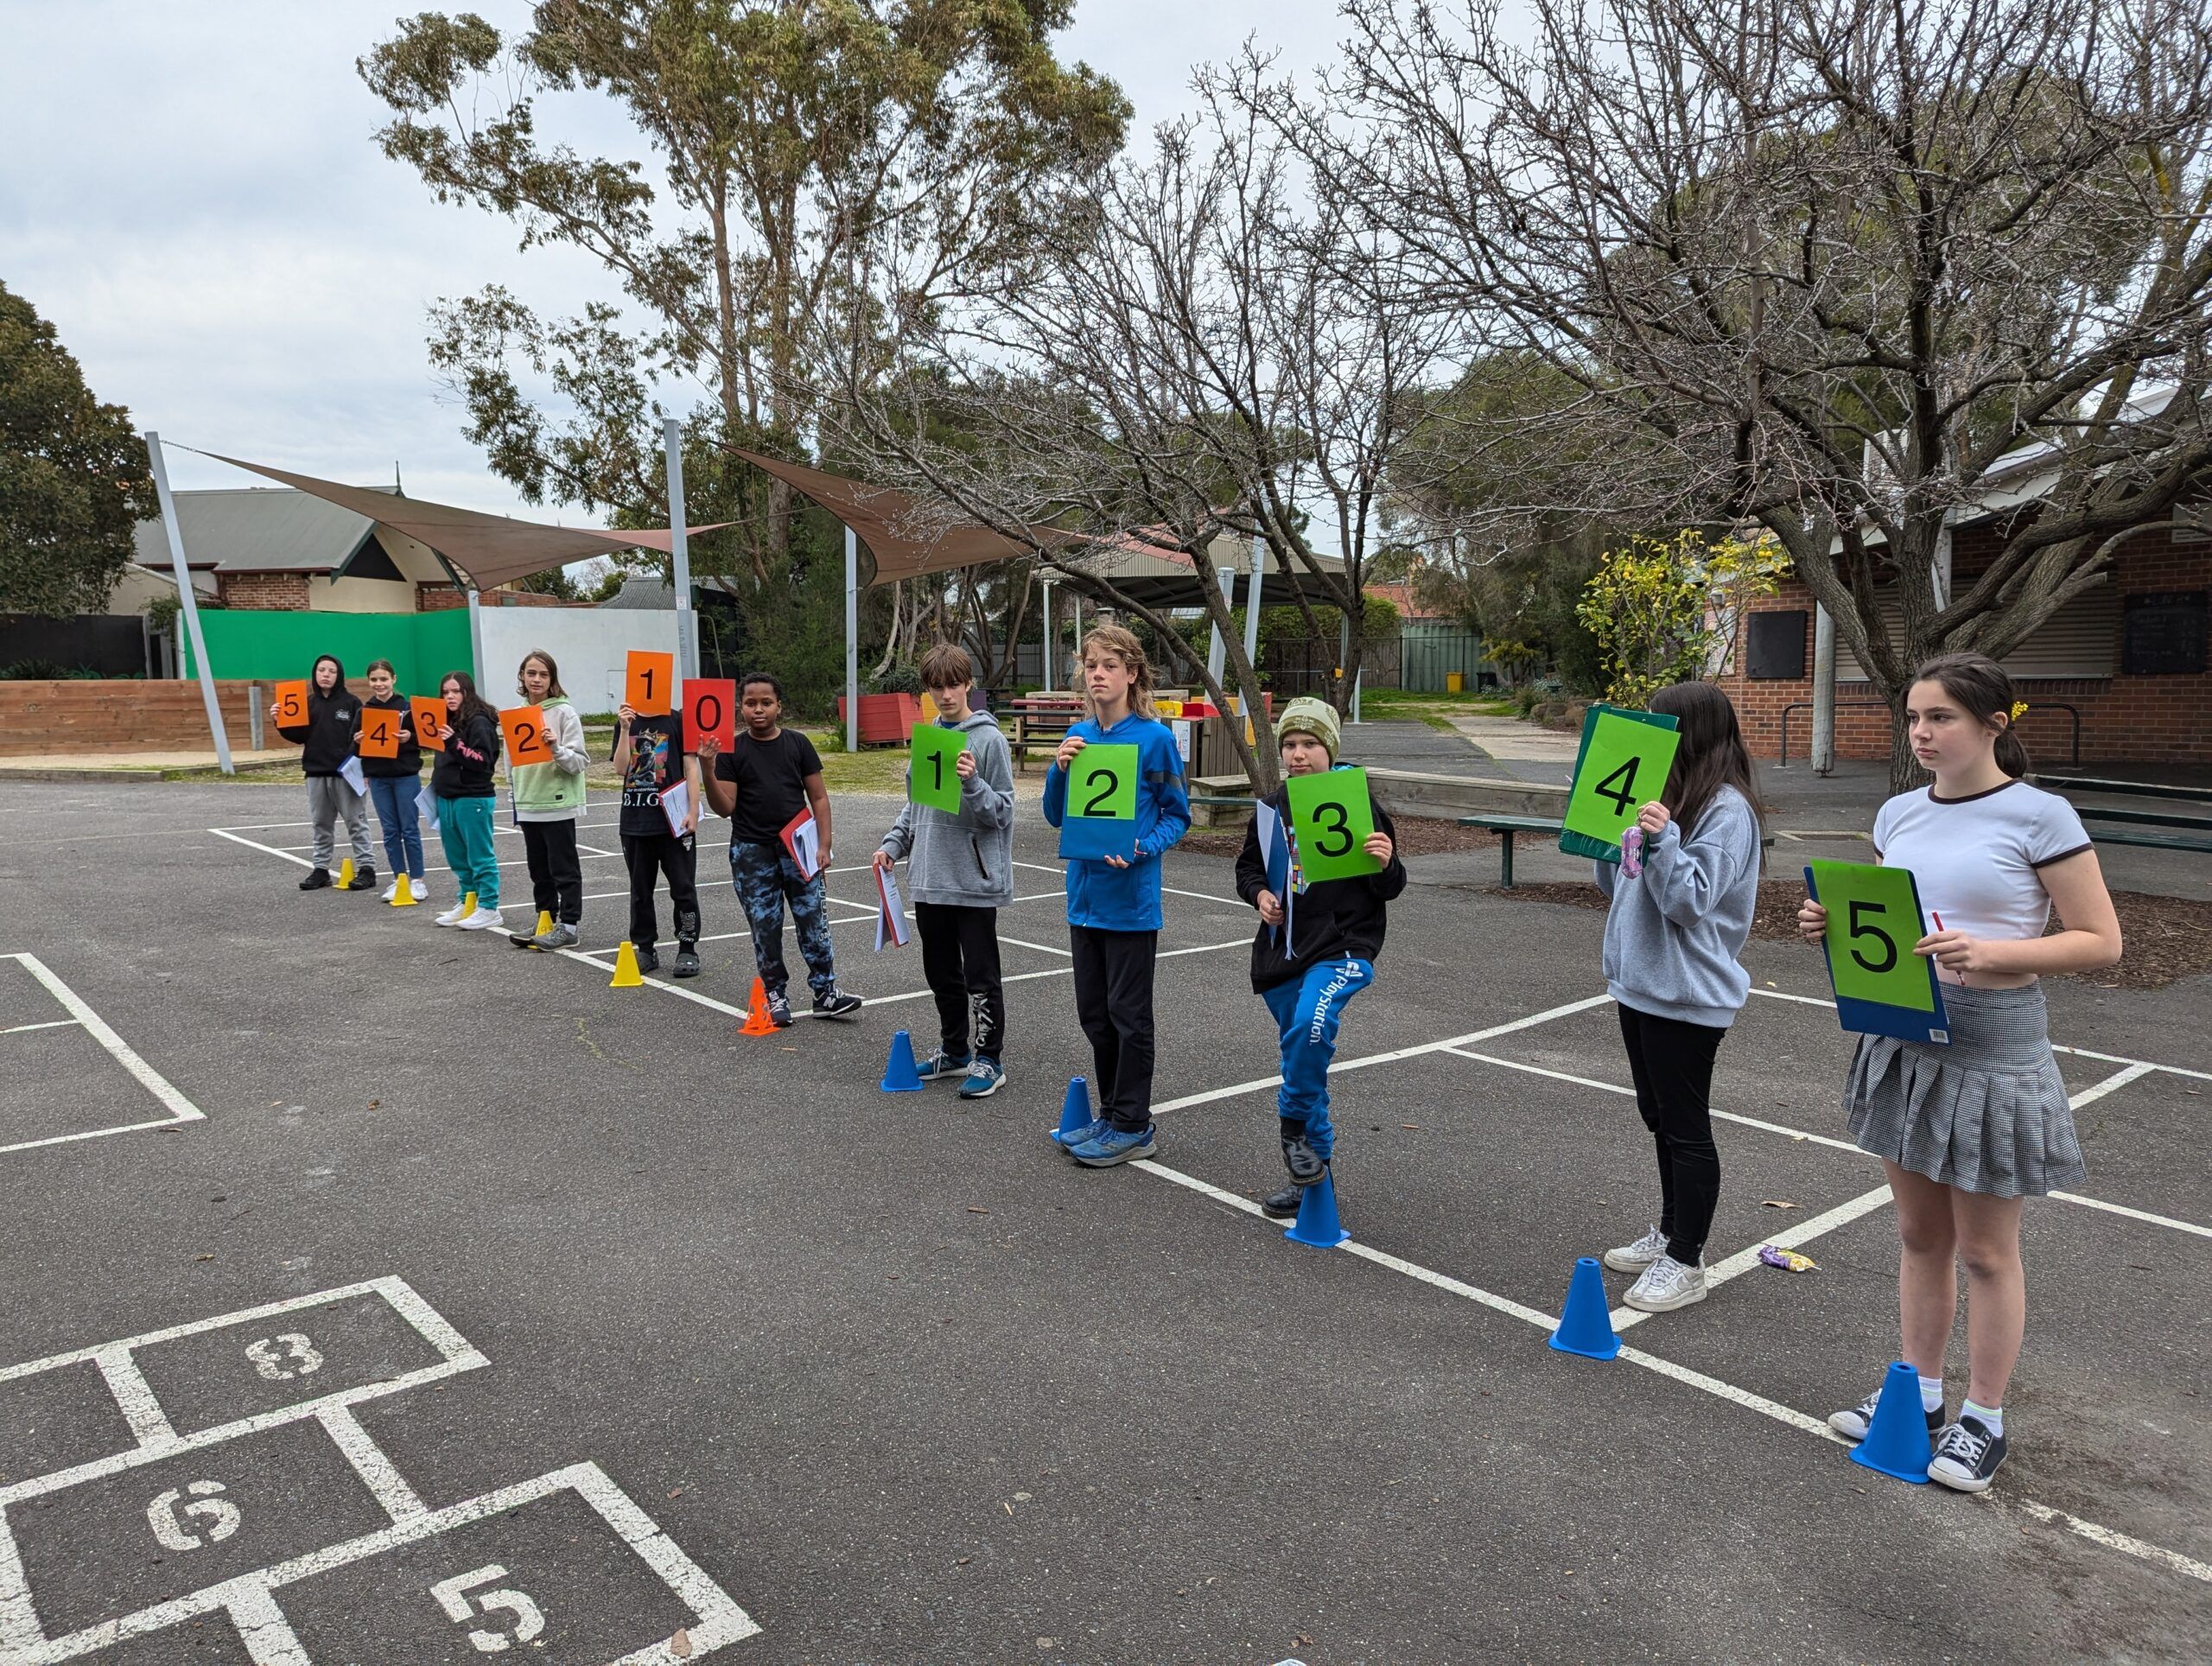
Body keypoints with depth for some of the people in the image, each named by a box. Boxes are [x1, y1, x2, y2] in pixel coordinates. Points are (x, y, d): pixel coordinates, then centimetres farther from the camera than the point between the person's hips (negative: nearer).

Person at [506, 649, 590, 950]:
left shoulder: (564, 713, -8)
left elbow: (578, 762, -11)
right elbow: (512, 762, 17)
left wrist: (556, 748, -28)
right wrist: (516, 800, 15)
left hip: (558, 804, -6)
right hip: (528, 806, 6)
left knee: (564, 869, 1)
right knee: (539, 870, 14)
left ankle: (569, 926, 6)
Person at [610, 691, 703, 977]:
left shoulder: (678, 720, -1)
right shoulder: (625, 722, 8)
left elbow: (691, 767, -4)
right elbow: (620, 769, -3)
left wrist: (693, 812, -10)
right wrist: (625, 730, -13)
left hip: (674, 819, -4)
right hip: (635, 821, 4)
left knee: (683, 887, 1)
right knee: (640, 889, 11)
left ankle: (688, 948, 10)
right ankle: (645, 949, 21)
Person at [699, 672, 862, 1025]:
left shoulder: (798, 744, 3)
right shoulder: (731, 751, 1)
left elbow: (818, 797, 5)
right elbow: (724, 807, -4)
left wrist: (823, 845, -2)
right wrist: (708, 771, -20)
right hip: (752, 852, 0)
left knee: (814, 921, 0)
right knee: (765, 927, 5)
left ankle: (825, 992, 8)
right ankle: (775, 996, 16)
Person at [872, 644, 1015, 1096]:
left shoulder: (989, 739, -10)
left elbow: (1002, 811, -10)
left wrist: (972, 782, -26)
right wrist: (893, 843, 6)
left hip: (975, 880, -7)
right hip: (930, 877, 7)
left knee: (979, 975, 2)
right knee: (941, 972, 16)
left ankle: (989, 1059, 14)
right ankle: (953, 1051, 30)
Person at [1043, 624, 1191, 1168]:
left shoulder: (1155, 737, -9)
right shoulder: (1078, 735, 7)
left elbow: (1177, 815, -4)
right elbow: (1057, 816, 9)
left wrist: (1142, 849, -22)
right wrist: (1059, 769, -9)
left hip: (1131, 898, -6)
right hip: (1084, 893, 6)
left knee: (1128, 1015, 3)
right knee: (1094, 1013, 14)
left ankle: (1132, 1127, 15)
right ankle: (1111, 1114, 29)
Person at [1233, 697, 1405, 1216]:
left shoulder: (1358, 805, -5)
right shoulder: (1272, 808, 6)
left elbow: (1388, 889, 0)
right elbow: (1248, 866, 19)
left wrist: (1386, 865, -22)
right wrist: (1260, 894, -1)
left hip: (1343, 948, -5)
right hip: (1283, 951, 5)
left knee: (1311, 1024, -31)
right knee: (1300, 1048, 11)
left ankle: (1294, 1125, -7)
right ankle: (1314, 1169, 25)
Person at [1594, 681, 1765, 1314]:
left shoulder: (1726, 810, -16)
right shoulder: (1663, 798, 12)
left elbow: (1690, 902, -22)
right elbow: (1615, 884, 17)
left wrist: (1661, 839, -33)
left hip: (1685, 995, -9)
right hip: (1640, 984, 9)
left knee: (1685, 1128, 1)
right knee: (1659, 1118, 19)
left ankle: (1686, 1263, 12)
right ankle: (1670, 1233, 34)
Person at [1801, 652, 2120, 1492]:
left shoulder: (2040, 817, -13)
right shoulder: (1900, 813, 5)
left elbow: (2100, 941, -12)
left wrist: (1990, 954, -26)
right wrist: (1833, 924, -6)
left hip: (1992, 1054, -5)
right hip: (1901, 1042, 6)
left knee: (1985, 1251, 9)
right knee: (1920, 1234, 17)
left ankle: (1984, 1422, 26)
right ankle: (1919, 1393, 32)